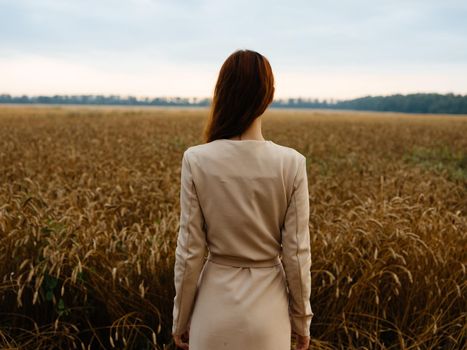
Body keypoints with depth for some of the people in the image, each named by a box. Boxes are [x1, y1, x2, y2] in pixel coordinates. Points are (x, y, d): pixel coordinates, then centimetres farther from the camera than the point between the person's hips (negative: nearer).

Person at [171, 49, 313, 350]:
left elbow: (190, 251, -10)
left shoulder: (197, 160, -14)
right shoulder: (291, 163, -13)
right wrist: (302, 319, 6)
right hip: (268, 307, 1)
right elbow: (296, 253, -8)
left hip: (216, 305, 0)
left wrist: (181, 319, 4)